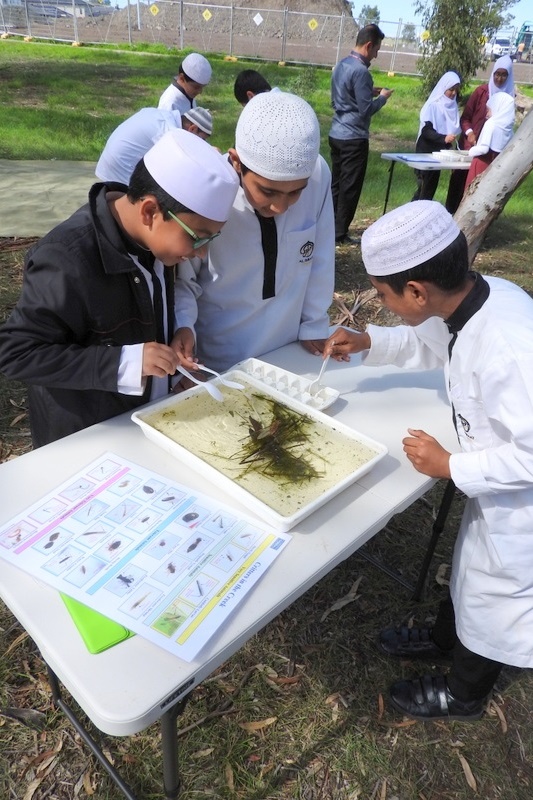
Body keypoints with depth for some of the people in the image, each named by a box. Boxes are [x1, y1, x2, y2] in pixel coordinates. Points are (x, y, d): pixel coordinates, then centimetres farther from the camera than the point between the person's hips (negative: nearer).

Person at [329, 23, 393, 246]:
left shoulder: (341, 65, 11)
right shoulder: (360, 71, -16)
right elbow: (366, 109, -18)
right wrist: (382, 97, 0)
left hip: (336, 134, 9)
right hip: (353, 138, -9)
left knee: (336, 184, 14)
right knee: (350, 188, -1)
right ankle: (340, 234, 3)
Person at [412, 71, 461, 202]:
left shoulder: (452, 106, 9)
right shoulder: (432, 105, -11)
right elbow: (425, 130, -19)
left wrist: (451, 139, 0)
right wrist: (444, 138, -30)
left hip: (439, 152, 7)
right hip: (426, 152, -7)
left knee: (431, 186, 8)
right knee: (425, 186, -9)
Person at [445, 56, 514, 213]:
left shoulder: (509, 96, 2)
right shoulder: (481, 91, -4)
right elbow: (465, 117, -2)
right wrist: (469, 132, -19)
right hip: (470, 144, -1)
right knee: (460, 178, 2)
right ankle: (451, 211, 14)